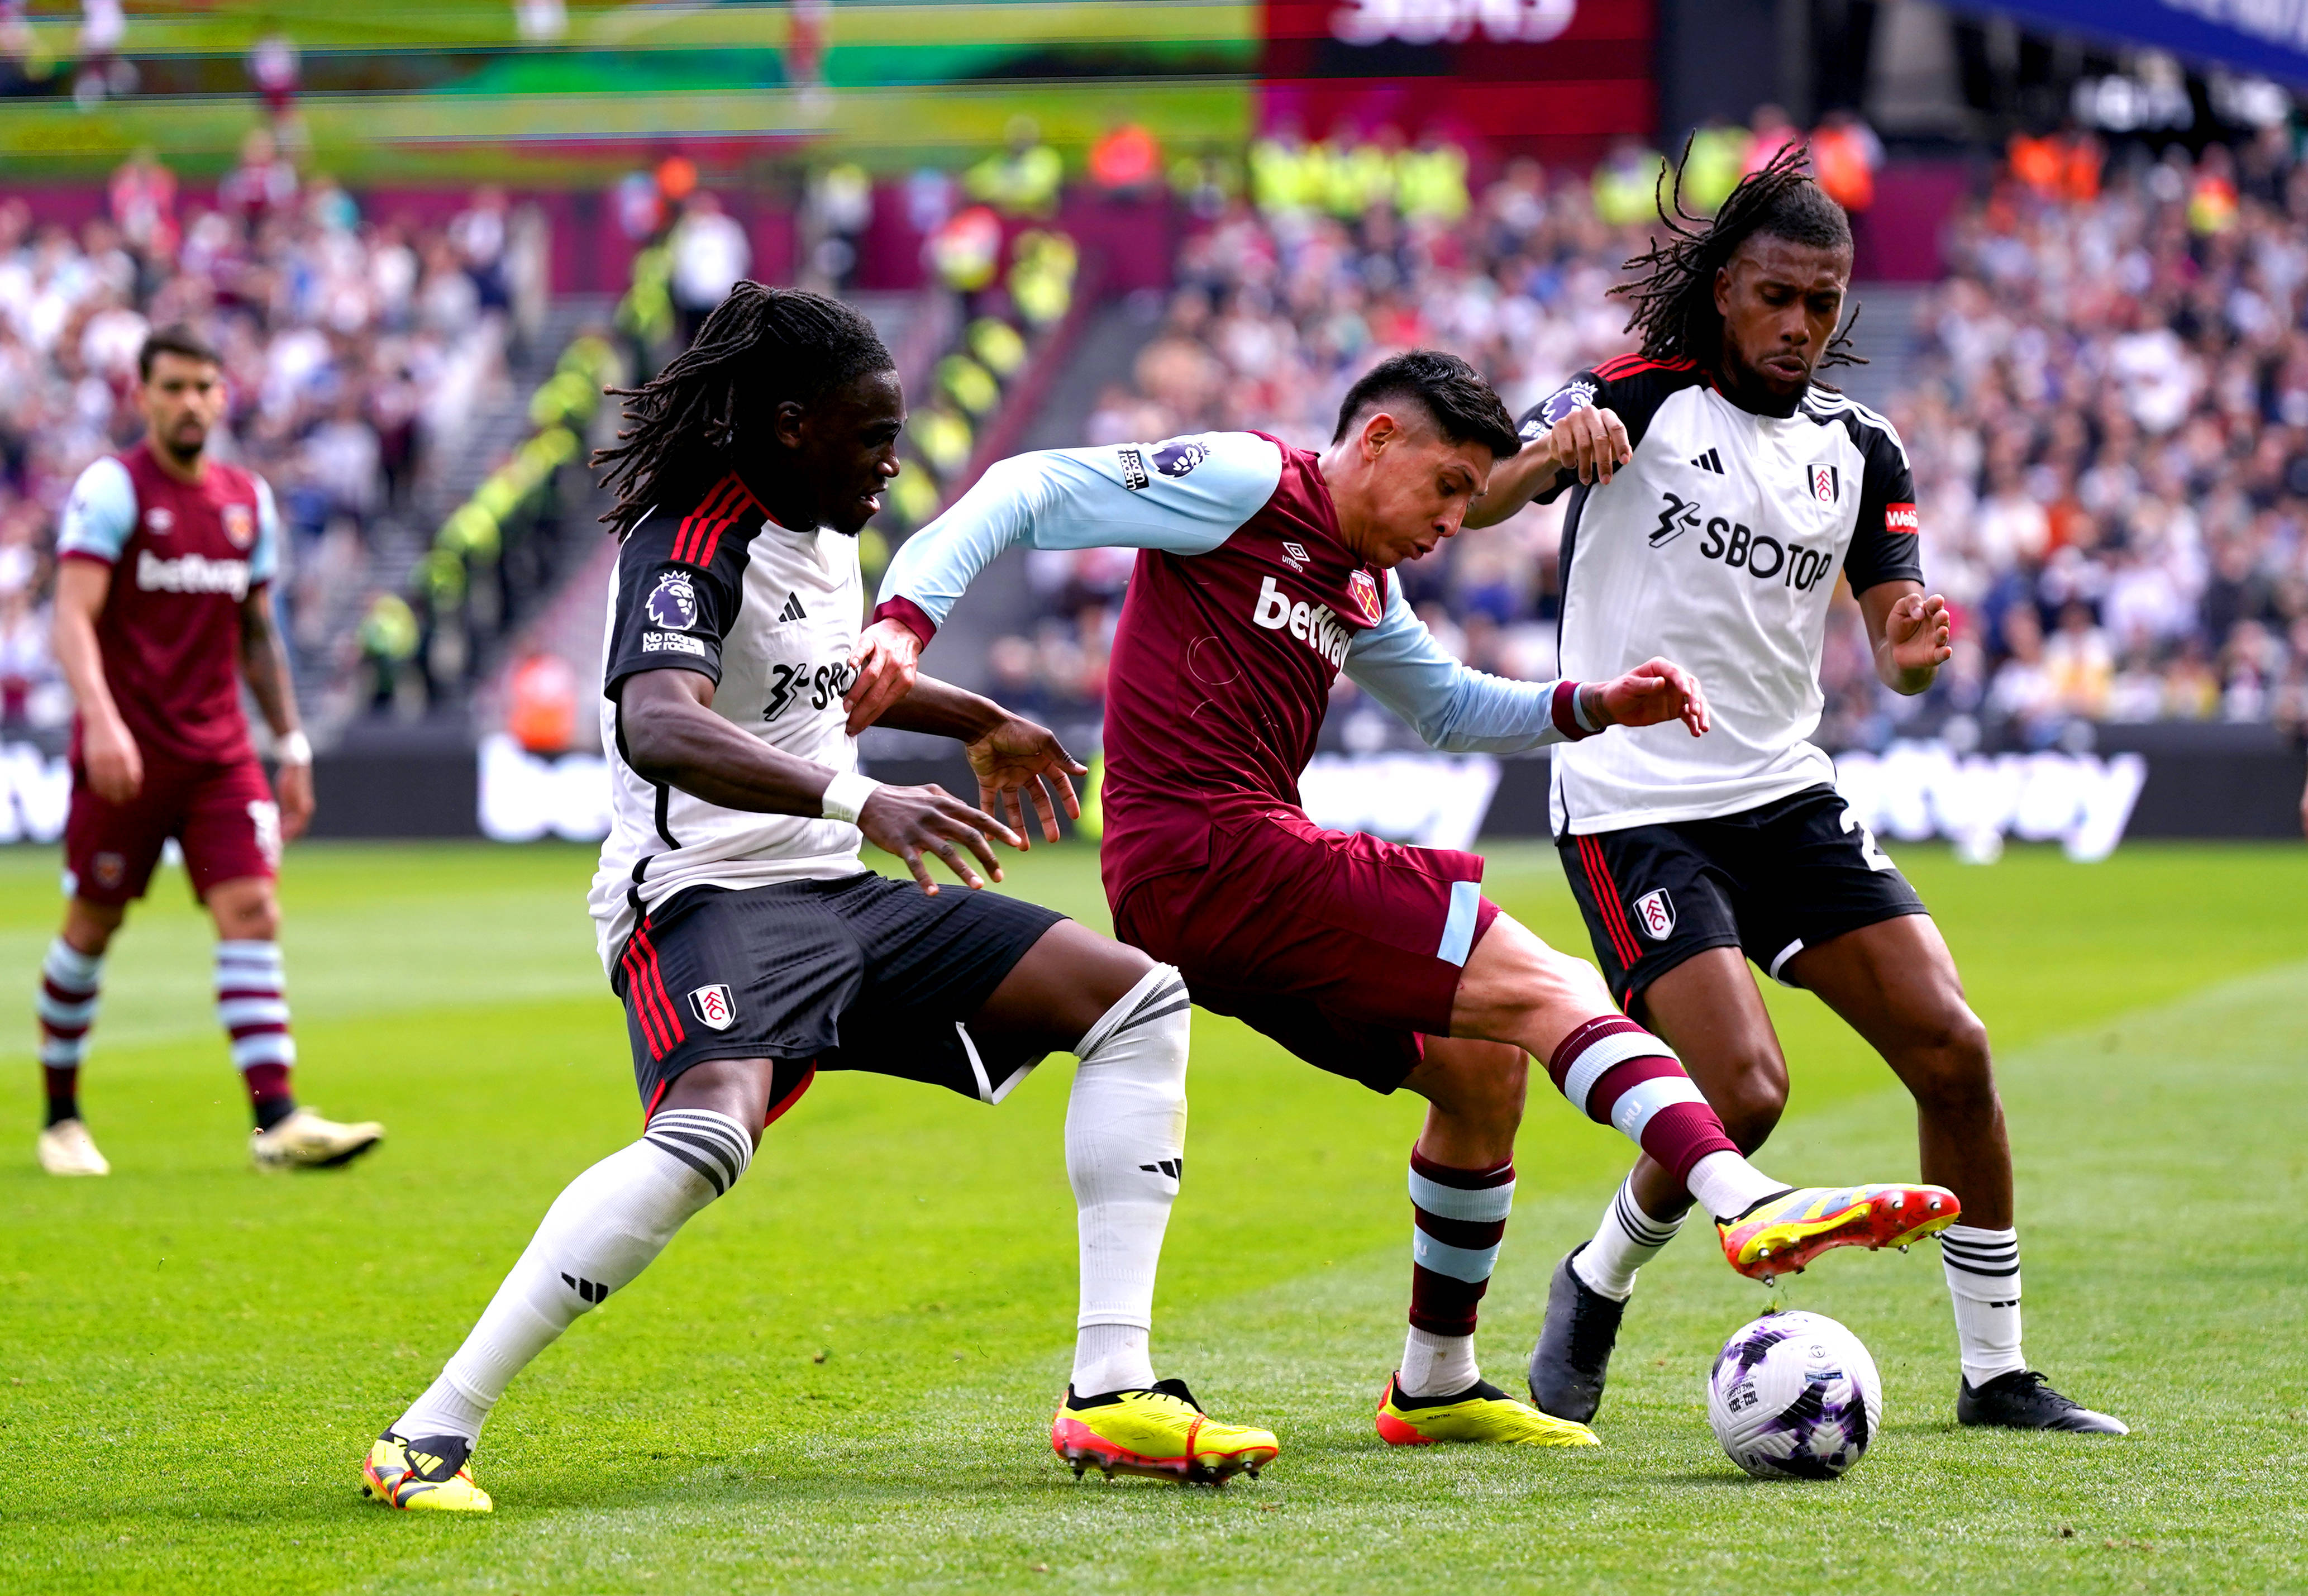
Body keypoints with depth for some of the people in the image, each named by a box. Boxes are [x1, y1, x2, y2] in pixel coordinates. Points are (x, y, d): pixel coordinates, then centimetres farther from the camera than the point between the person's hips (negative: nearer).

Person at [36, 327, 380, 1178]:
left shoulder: (247, 501, 11)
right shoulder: (111, 489, -7)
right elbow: (73, 616, -18)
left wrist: (292, 747, 16)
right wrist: (101, 720, -32)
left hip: (220, 752, 5)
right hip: (125, 754, -5)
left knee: (252, 913, -9)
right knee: (92, 926, 4)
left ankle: (277, 1121, -16)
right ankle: (61, 1116, 20)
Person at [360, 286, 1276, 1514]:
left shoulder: (822, 527, 13)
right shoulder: (691, 546, -16)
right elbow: (657, 729, -37)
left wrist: (978, 723, 48)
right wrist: (861, 799, -47)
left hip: (833, 897, 10)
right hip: (705, 897, -10)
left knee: (1138, 1001, 3)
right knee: (710, 1132, -38)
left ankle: (1109, 1392, -3)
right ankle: (431, 1434, -31)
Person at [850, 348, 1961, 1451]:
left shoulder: (1362, 589, 23)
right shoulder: (1242, 484, -3)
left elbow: (1448, 707, 38)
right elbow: (1033, 492, -7)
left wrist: (1595, 706, 21)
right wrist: (907, 615, -21)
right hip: (1211, 856, -10)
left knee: (1485, 1065, 15)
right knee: (1546, 988, -15)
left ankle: (1436, 1383, 24)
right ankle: (1754, 1207, -28)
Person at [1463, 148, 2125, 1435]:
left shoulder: (1859, 448, 9)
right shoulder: (1641, 400, -6)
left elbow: (1900, 647, 5)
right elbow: (1474, 501, -20)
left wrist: (1914, 647, -21)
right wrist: (1551, 449, -42)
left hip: (1789, 797, 6)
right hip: (1637, 808, -6)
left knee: (1953, 1051, -5)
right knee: (1744, 1095, -18)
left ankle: (1996, 1371, 7)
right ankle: (1596, 1289, 11)